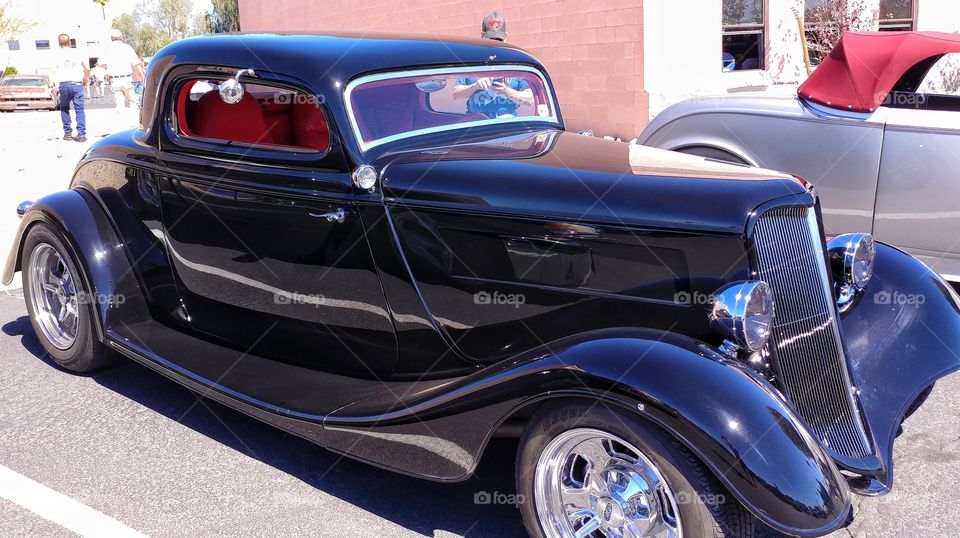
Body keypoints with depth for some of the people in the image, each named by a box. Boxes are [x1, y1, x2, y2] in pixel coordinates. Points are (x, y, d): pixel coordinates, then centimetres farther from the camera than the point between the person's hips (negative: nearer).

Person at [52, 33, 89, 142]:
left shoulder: (57, 54, 5)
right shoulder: (76, 53, 7)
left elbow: (55, 71, 2)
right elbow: (87, 69, 8)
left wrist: (57, 85, 13)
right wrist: (85, 80, 22)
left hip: (64, 85, 0)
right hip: (77, 84, 0)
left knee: (64, 108, 17)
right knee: (79, 109, 0)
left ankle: (67, 133, 13)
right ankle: (81, 134, -9)